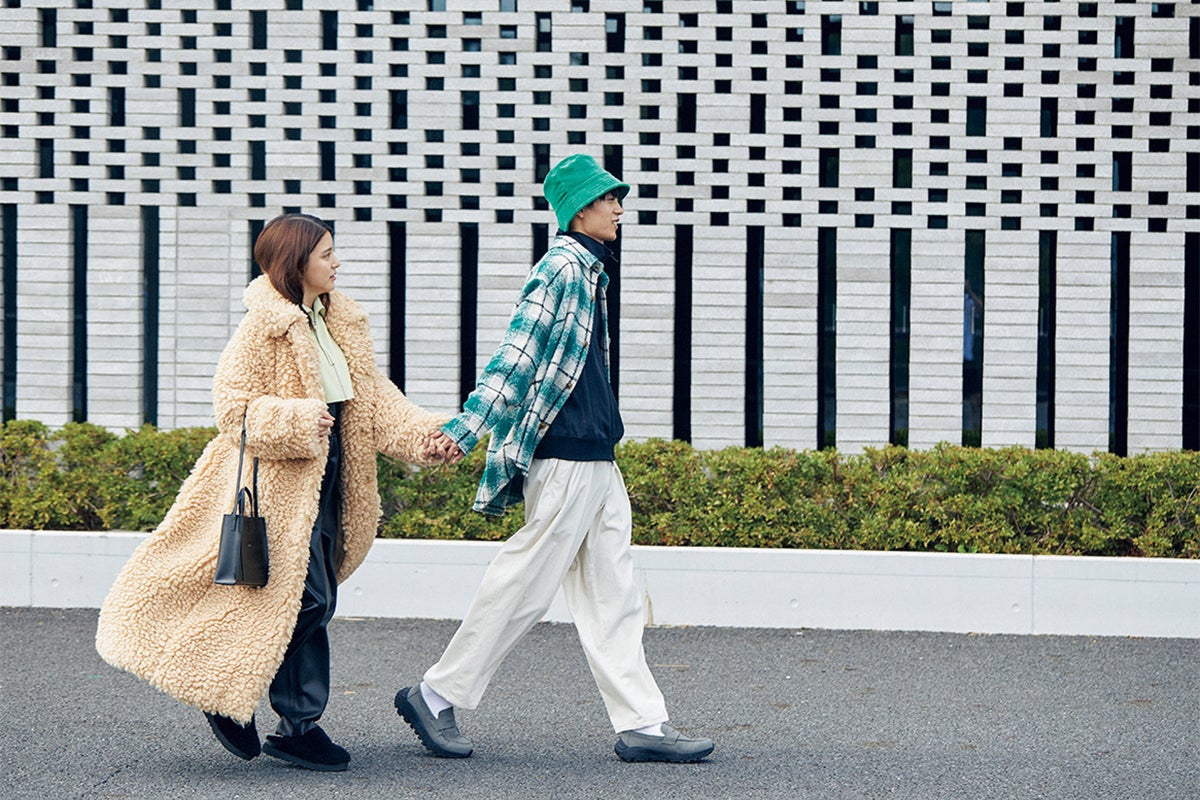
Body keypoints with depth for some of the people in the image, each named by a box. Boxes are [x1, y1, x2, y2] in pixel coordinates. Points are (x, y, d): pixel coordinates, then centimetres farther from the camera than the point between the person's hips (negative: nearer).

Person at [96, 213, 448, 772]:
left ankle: (299, 725, 14)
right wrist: (297, 421, -27)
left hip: (326, 479, 8)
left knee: (312, 602, 8)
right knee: (308, 598, -11)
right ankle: (223, 694, 4)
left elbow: (371, 395, 14)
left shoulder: (341, 322, 13)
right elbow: (233, 406, -15)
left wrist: (420, 434, 0)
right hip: (281, 483, -8)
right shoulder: (263, 329, -12)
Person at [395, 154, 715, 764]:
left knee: (610, 594, 8)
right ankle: (436, 696, 8)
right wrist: (465, 432, -25)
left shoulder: (585, 271, 17)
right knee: (525, 583, -3)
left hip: (596, 459, 10)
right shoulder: (562, 270, -13)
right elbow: (516, 358, -20)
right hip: (564, 460, -10)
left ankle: (641, 723, 9)